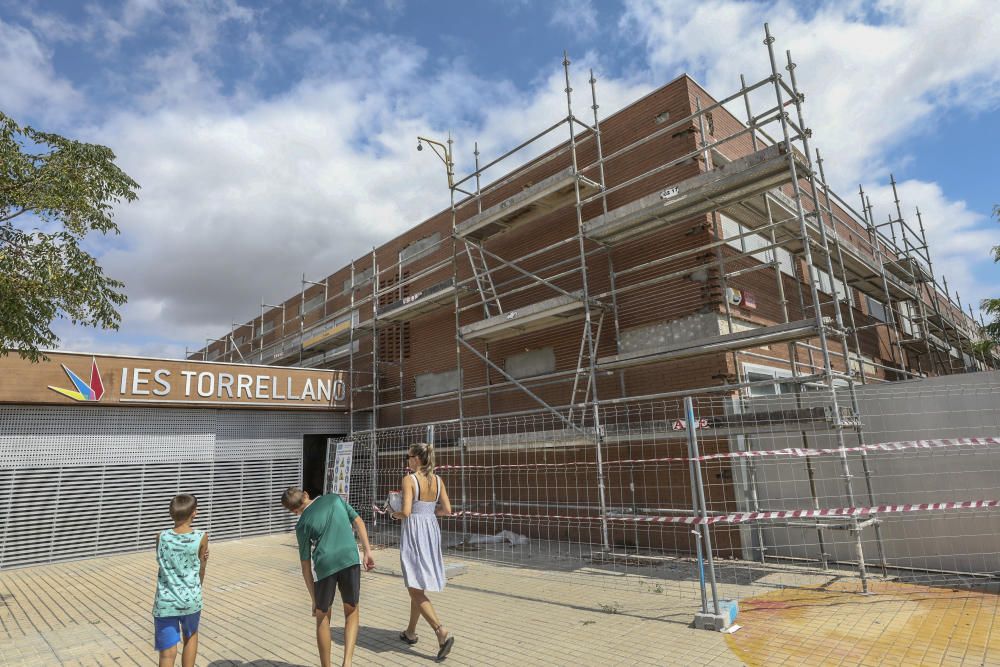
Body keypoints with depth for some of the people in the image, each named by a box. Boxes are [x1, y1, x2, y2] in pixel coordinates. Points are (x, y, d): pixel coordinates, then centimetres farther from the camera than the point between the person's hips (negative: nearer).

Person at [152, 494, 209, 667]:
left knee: (168, 653, 6)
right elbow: (201, 569, 3)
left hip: (165, 603, 0)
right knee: (190, 636, 27)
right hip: (191, 600, 0)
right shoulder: (201, 537, -11)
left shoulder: (161, 538, -7)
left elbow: (165, 565, 6)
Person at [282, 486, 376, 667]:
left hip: (325, 565, -1)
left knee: (322, 617, 20)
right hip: (350, 560, 1)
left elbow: (306, 565, 9)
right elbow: (358, 522, 7)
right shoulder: (334, 498, 13)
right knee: (351, 613, 17)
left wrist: (314, 599, 15)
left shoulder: (302, 525, 8)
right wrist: (367, 552, 8)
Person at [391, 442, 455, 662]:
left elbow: (406, 512, -21)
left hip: (414, 532, -7)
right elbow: (447, 510, 2)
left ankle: (442, 632, -13)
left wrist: (396, 514, 1)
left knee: (415, 589, -1)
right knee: (418, 587, 21)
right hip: (431, 531, 7)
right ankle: (410, 632, 35)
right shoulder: (438, 480, 3)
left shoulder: (408, 480, -14)